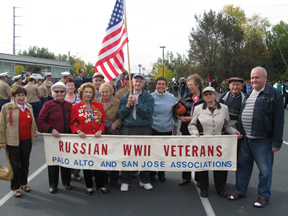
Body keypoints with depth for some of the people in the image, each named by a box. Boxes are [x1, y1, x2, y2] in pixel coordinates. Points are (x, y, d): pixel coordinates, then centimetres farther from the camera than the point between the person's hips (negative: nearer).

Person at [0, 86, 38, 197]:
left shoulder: (29, 107, 9)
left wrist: (35, 131, 5)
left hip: (27, 140, 4)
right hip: (13, 141, -4)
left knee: (25, 164, 15)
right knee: (15, 165, 4)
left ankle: (24, 183, 34)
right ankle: (15, 187, 20)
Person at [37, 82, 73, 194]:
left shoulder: (69, 105, 5)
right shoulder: (48, 105, -5)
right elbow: (40, 121, -6)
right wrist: (51, 129, -18)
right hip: (52, 138, -3)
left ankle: (66, 182, 30)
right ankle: (53, 185, 24)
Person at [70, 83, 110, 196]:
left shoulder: (98, 106, 8)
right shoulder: (75, 107, 1)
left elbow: (103, 121, 8)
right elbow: (72, 124, 3)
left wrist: (100, 130, -9)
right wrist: (78, 131, -15)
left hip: (98, 138, 2)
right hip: (84, 139, -2)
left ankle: (100, 185, 21)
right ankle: (89, 186, 23)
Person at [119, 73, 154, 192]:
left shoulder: (148, 97, 2)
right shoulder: (125, 96, 7)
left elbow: (148, 113, -13)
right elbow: (121, 115, 3)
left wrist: (136, 102, -16)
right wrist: (128, 104, -12)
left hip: (144, 129, -1)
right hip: (128, 129, 1)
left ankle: (145, 180, 24)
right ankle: (125, 181, 19)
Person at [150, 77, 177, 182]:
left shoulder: (171, 97, 4)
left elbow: (174, 112, 12)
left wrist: (175, 126, 14)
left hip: (167, 130, 2)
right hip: (153, 130, -2)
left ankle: (161, 173, 29)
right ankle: (152, 173, 25)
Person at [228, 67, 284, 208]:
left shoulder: (274, 94, -8)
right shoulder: (249, 94, 15)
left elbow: (278, 120, -12)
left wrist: (276, 142, -15)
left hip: (262, 140, -7)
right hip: (245, 138, 7)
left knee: (265, 170, 7)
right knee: (243, 166, 15)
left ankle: (264, 196, 22)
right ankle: (240, 191, 29)